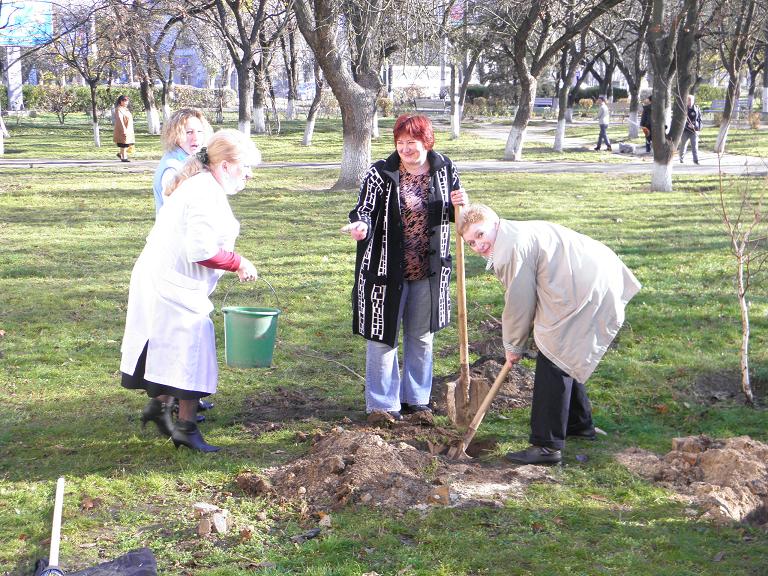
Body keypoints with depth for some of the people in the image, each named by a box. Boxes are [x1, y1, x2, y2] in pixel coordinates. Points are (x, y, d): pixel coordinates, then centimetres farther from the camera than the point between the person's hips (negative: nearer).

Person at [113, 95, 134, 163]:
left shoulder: (125, 109, 17)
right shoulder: (119, 110, -13)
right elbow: (120, 120, -20)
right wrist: (124, 130, -25)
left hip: (128, 130, 9)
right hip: (122, 129, -9)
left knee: (130, 143, 9)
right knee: (124, 144, -4)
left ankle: (120, 153, 23)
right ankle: (123, 157, 5)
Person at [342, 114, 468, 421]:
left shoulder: (444, 169, 1)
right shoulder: (380, 174, -10)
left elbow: (455, 216, 11)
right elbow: (364, 209, -12)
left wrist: (461, 205, -13)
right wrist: (361, 226, -35)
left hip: (428, 270, 4)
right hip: (387, 269, -4)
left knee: (421, 336, 16)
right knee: (383, 336, 3)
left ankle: (415, 398, 31)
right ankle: (383, 404, 16)